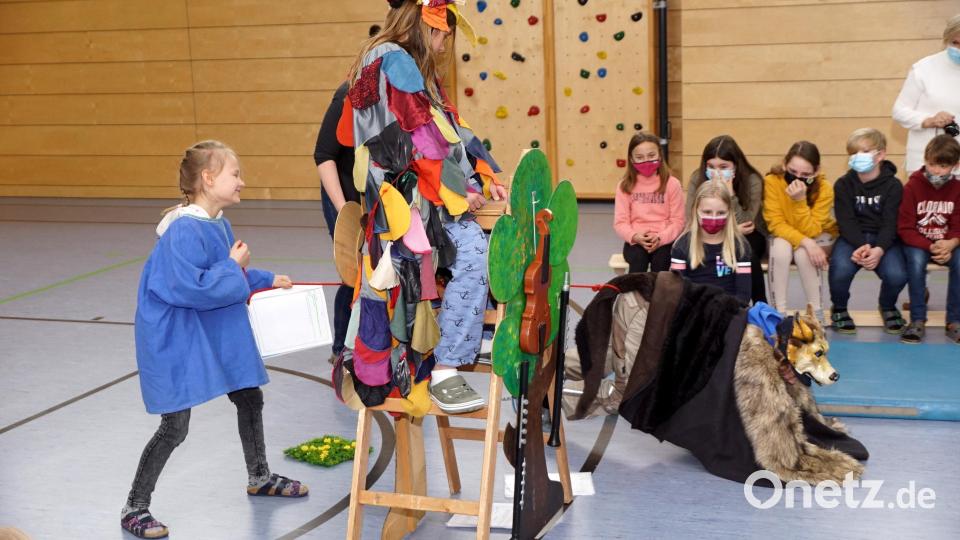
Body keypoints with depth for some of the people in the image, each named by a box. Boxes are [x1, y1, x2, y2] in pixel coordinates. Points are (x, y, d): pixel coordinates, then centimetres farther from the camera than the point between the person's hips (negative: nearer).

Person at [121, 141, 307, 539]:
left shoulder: (218, 222, 2)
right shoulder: (184, 230, -25)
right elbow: (191, 287, -32)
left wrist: (267, 280, 17)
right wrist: (233, 267, -22)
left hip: (218, 334, 9)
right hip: (179, 340, -9)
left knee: (250, 398, 21)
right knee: (174, 427, -5)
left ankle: (259, 477, 43)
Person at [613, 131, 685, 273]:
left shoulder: (672, 184, 1)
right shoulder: (625, 186, 5)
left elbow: (677, 220, -2)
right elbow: (620, 221, 1)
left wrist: (660, 238, -19)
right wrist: (635, 236, -20)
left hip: (664, 240, 0)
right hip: (636, 241, 1)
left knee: (660, 260, -30)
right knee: (638, 258, -30)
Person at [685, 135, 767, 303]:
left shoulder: (752, 181, -20)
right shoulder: (697, 179, -15)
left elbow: (744, 225, -25)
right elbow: (691, 222, -18)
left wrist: (730, 194, -38)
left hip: (747, 237, -1)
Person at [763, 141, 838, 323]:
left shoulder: (824, 189, -23)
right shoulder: (772, 181, -24)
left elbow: (810, 231, -26)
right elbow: (776, 224, -24)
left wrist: (800, 200, -39)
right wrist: (805, 242, -37)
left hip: (819, 236, 0)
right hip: (783, 236, 1)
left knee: (803, 254, -33)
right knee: (781, 249, -34)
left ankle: (817, 314, -21)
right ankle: (779, 313, -24)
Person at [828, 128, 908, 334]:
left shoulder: (893, 185, -2)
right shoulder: (843, 184, 0)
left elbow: (890, 223, -10)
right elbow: (846, 222, -9)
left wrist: (879, 249, -29)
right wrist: (862, 246, -27)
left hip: (883, 239, 0)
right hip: (852, 238, 0)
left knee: (897, 275, -29)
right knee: (840, 270, -33)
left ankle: (887, 306, 11)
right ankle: (839, 309, 2)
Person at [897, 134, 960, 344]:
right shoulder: (913, 185, -11)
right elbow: (905, 228, -12)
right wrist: (930, 246, -25)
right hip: (917, 242, -2)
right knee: (916, 259, -35)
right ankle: (917, 320, -23)